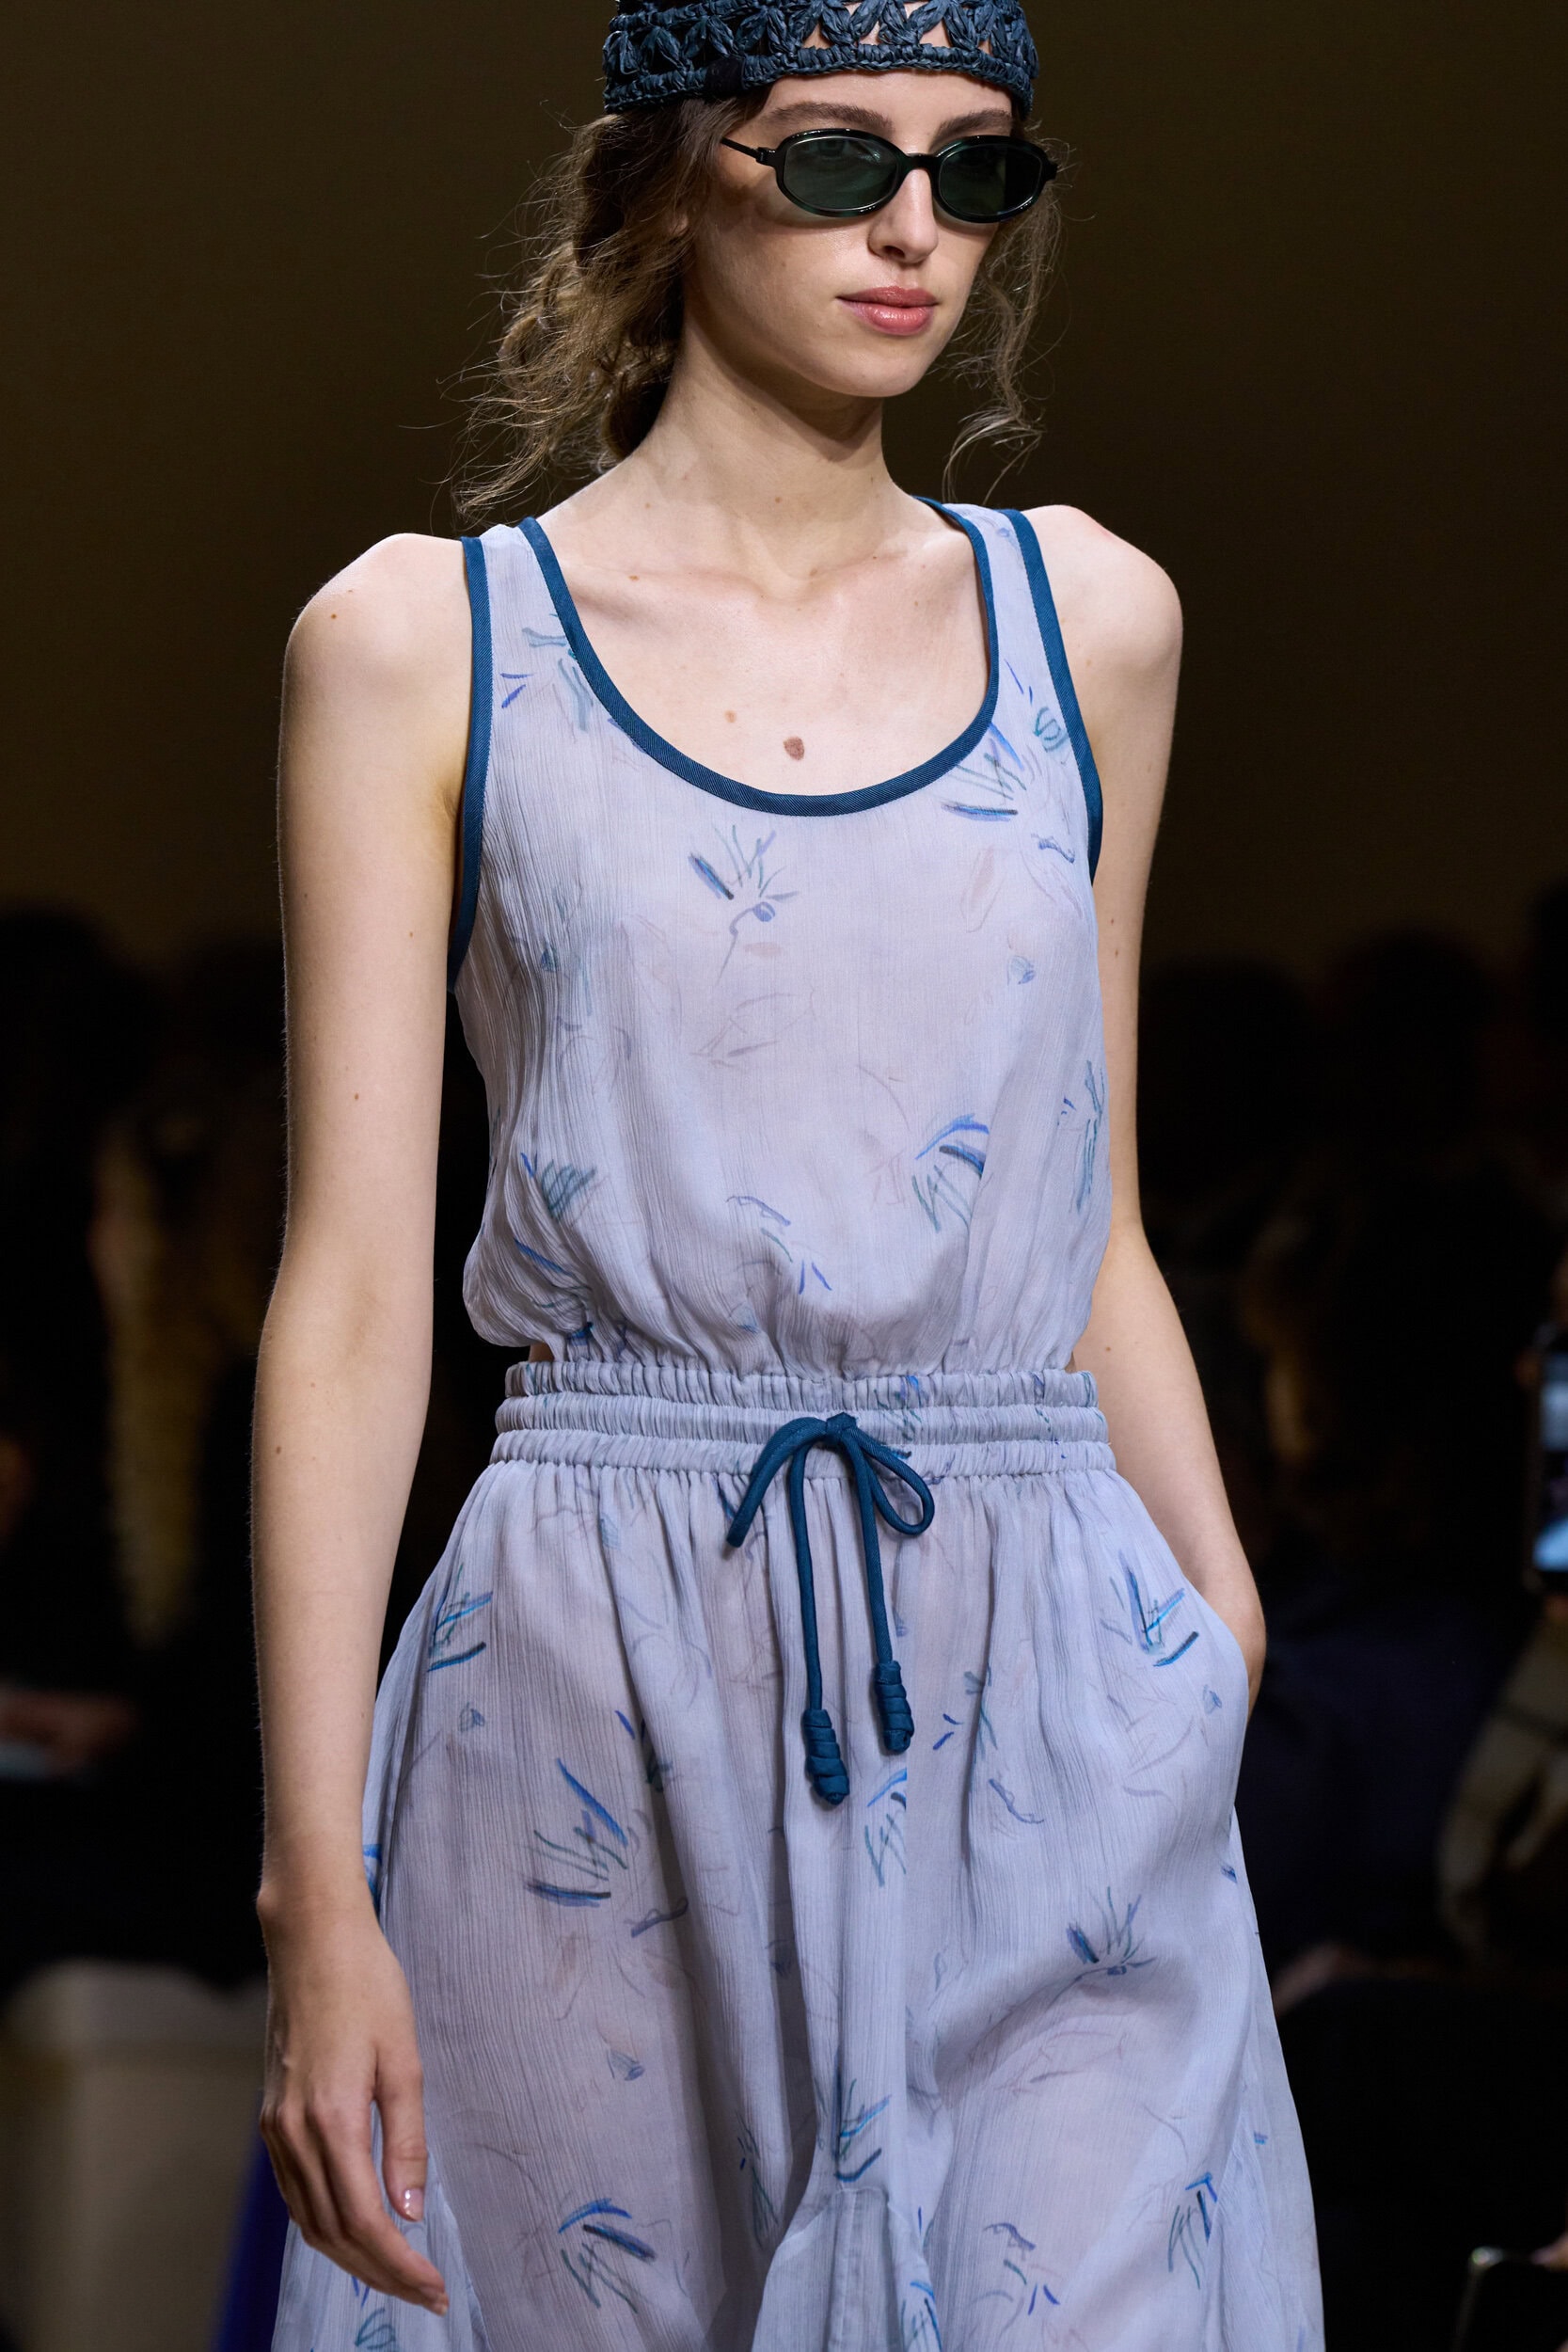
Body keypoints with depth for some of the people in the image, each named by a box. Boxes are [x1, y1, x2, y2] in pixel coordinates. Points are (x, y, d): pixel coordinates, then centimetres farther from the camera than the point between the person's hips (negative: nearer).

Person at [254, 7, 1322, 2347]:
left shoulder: (1087, 620, 12)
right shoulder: (427, 639, 2)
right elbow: (350, 1299, -2)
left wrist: (1235, 1663, 14)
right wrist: (316, 1893, -8)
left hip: (1046, 1714, 2)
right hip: (604, 1710, -2)